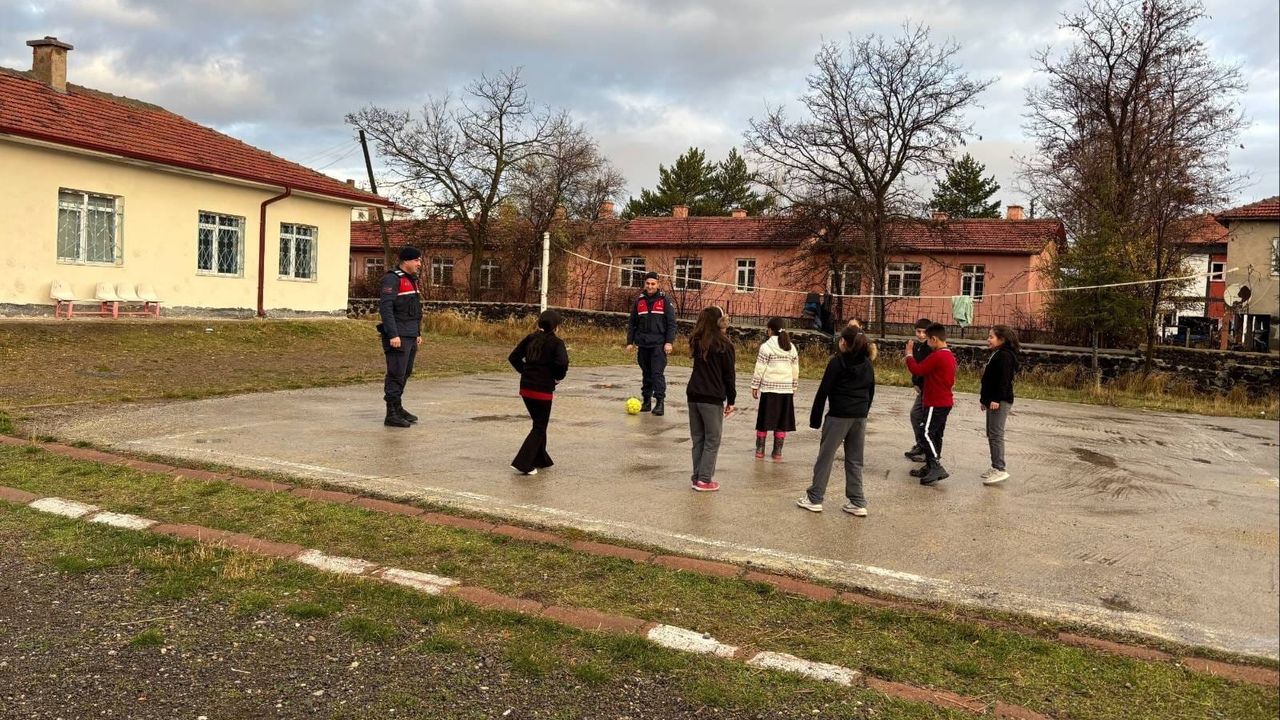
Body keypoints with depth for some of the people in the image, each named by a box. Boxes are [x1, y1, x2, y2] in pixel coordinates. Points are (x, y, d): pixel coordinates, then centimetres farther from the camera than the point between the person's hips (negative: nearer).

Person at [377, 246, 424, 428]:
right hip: (398, 337, -9)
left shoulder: (412, 280, 18)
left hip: (411, 337, 9)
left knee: (406, 373, 14)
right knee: (396, 374, -8)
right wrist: (393, 335, -23)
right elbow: (385, 308, -19)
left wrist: (418, 333, 21)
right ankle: (392, 415, -4)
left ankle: (398, 408, 25)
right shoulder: (392, 279, -11)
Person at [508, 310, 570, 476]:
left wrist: (525, 371, 14)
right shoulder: (556, 342, -9)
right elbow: (562, 363, -24)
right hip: (543, 390, -6)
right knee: (540, 427, 5)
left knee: (538, 423, 21)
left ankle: (541, 460, 30)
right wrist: (558, 377, -5)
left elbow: (513, 357, 8)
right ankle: (522, 463, -4)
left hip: (526, 387, 6)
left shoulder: (530, 338, 7)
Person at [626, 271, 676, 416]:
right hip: (642, 344, 4)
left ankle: (660, 402, -9)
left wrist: (669, 342, -11)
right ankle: (646, 401, 17)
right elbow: (632, 324, 13)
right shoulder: (639, 301, 10)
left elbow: (671, 323, -2)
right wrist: (630, 342, 7)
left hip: (659, 344, -4)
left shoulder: (664, 301, 1)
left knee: (657, 373, -10)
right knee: (646, 374, 10)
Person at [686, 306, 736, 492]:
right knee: (712, 441, 4)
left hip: (693, 395, 5)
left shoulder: (697, 341, 6)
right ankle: (704, 480, 3)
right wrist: (731, 400, 2)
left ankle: (697, 476, 16)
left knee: (697, 439, 13)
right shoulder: (723, 344, -9)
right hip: (712, 399, -5)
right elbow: (729, 374, -7)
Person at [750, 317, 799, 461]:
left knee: (764, 421, 6)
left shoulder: (766, 347, -8)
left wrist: (754, 386, 1)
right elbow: (795, 370, 10)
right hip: (786, 390, 4)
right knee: (782, 422, 7)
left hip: (768, 389, -3)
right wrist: (794, 387, 19)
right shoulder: (792, 348, 7)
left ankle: (759, 450, 11)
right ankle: (777, 453, 9)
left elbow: (759, 369, -8)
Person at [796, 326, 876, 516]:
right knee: (855, 460, 11)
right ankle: (857, 503, 11)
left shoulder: (837, 362, -8)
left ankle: (814, 499, 7)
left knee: (825, 457, 3)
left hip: (839, 416, -5)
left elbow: (823, 391, -9)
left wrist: (815, 418, -5)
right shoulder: (867, 364, 9)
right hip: (860, 417, 5)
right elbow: (871, 392, 13)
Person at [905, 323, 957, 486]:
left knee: (927, 432, -12)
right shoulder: (950, 356, 14)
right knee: (935, 434, 13)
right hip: (945, 402, 10)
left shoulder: (937, 356, -19)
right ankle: (930, 467, 19)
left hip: (936, 403, -10)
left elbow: (917, 370, -17)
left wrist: (909, 354, -4)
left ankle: (937, 467, -18)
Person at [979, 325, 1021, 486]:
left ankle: (1000, 469, -10)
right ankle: (995, 467, 20)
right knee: (991, 435, 13)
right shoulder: (996, 354, 18)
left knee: (996, 435, -11)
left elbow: (1004, 380, -22)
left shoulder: (1004, 356, -14)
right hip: (993, 400, 11)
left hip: (1000, 402, -11)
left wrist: (996, 399, -25)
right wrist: (985, 399, 23)